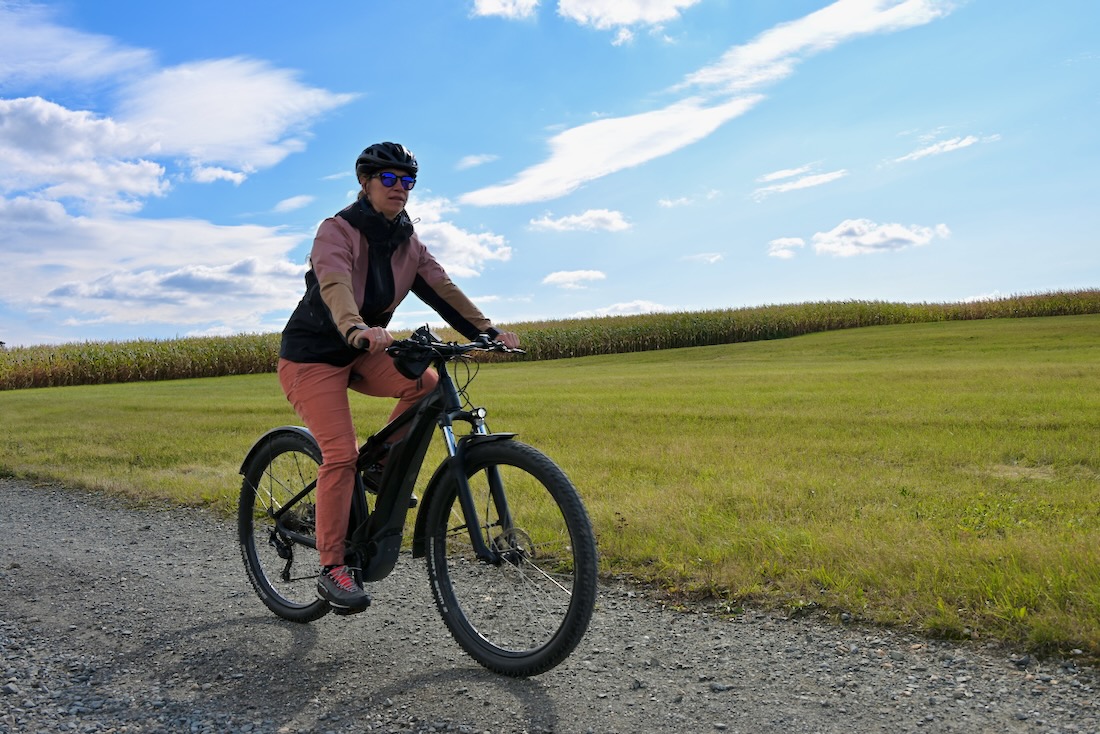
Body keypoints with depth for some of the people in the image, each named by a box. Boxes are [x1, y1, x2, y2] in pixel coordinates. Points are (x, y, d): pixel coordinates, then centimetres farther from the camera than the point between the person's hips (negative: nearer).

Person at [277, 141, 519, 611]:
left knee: (426, 383, -21)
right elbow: (334, 285, -36)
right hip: (313, 355, -6)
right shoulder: (338, 231, -16)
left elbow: (442, 289, -7)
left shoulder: (408, 243, 4)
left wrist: (488, 331, -20)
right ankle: (332, 570, -7)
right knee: (340, 453, -18)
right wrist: (357, 329, -56)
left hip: (361, 353, 6)